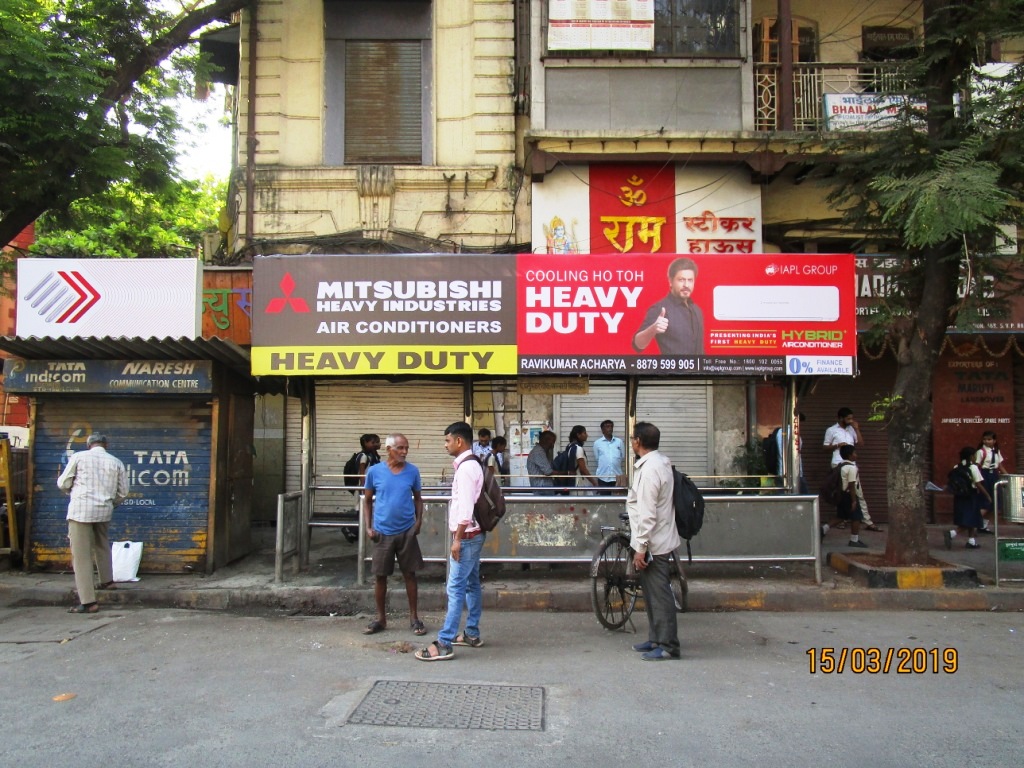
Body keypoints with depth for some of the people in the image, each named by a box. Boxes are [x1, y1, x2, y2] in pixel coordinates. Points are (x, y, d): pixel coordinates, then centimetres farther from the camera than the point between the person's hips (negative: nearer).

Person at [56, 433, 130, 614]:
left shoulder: (78, 457, -1)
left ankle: (88, 601, -4)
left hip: (80, 509, -4)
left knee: (81, 555, -2)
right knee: (102, 546, 29)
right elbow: (123, 493, 8)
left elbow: (62, 484, 3)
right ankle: (107, 580, 39)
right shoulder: (116, 462, 6)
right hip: (104, 510, 4)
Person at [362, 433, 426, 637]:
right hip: (382, 532, 0)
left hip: (407, 532, 0)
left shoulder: (412, 471, -2)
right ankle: (380, 618, 22)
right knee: (380, 576, 8)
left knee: (410, 574, 6)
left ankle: (414, 618, 17)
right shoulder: (374, 471, -5)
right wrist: (368, 527, -2)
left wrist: (419, 521, -4)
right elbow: (368, 500, 5)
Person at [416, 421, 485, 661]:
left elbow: (465, 507, -24)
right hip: (473, 534, 11)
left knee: (456, 588, -8)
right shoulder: (472, 465, 13)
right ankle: (471, 634, 24)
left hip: (467, 536, -11)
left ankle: (444, 644, -6)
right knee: (471, 584, 15)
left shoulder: (465, 468, -19)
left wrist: (457, 539, -21)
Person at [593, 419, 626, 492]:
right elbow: (597, 458, 7)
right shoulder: (597, 443, 2)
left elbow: (623, 457, 9)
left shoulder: (619, 441, 5)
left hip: (617, 476, 1)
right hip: (603, 477, -1)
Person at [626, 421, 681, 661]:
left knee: (659, 594, -3)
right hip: (660, 541, 10)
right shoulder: (660, 462, 11)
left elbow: (647, 513, -23)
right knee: (653, 593, 17)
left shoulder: (649, 469, -21)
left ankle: (668, 646, 3)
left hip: (654, 544, -10)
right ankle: (656, 639, 26)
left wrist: (640, 547, -21)